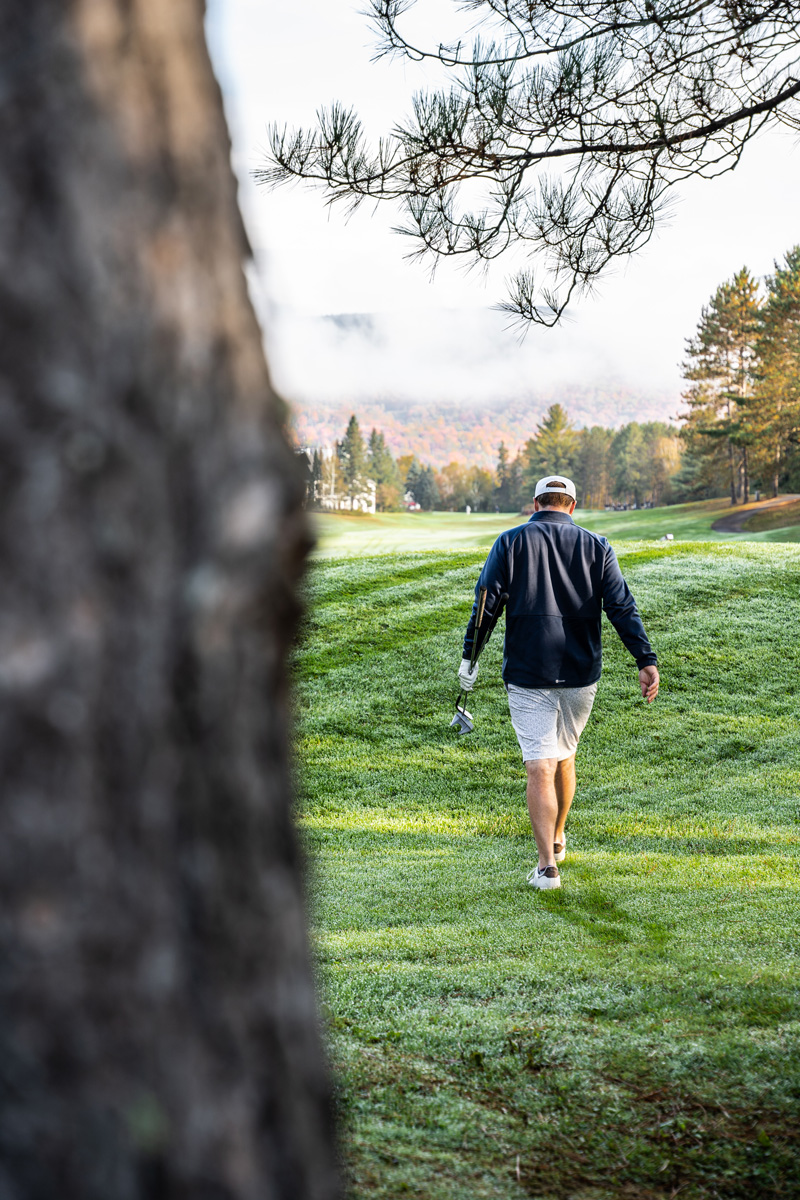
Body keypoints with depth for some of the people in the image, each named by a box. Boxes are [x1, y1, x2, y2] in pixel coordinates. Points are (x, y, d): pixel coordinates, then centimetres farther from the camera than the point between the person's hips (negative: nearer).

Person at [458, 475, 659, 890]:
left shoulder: (510, 542, 1)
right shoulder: (596, 546, 6)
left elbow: (487, 602, -6)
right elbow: (622, 607, -2)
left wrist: (469, 657, -1)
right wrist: (646, 660, -5)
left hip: (526, 674, -3)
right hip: (580, 673, 3)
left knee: (540, 768, -5)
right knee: (564, 757, 21)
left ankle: (547, 865, -12)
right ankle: (557, 840, 38)